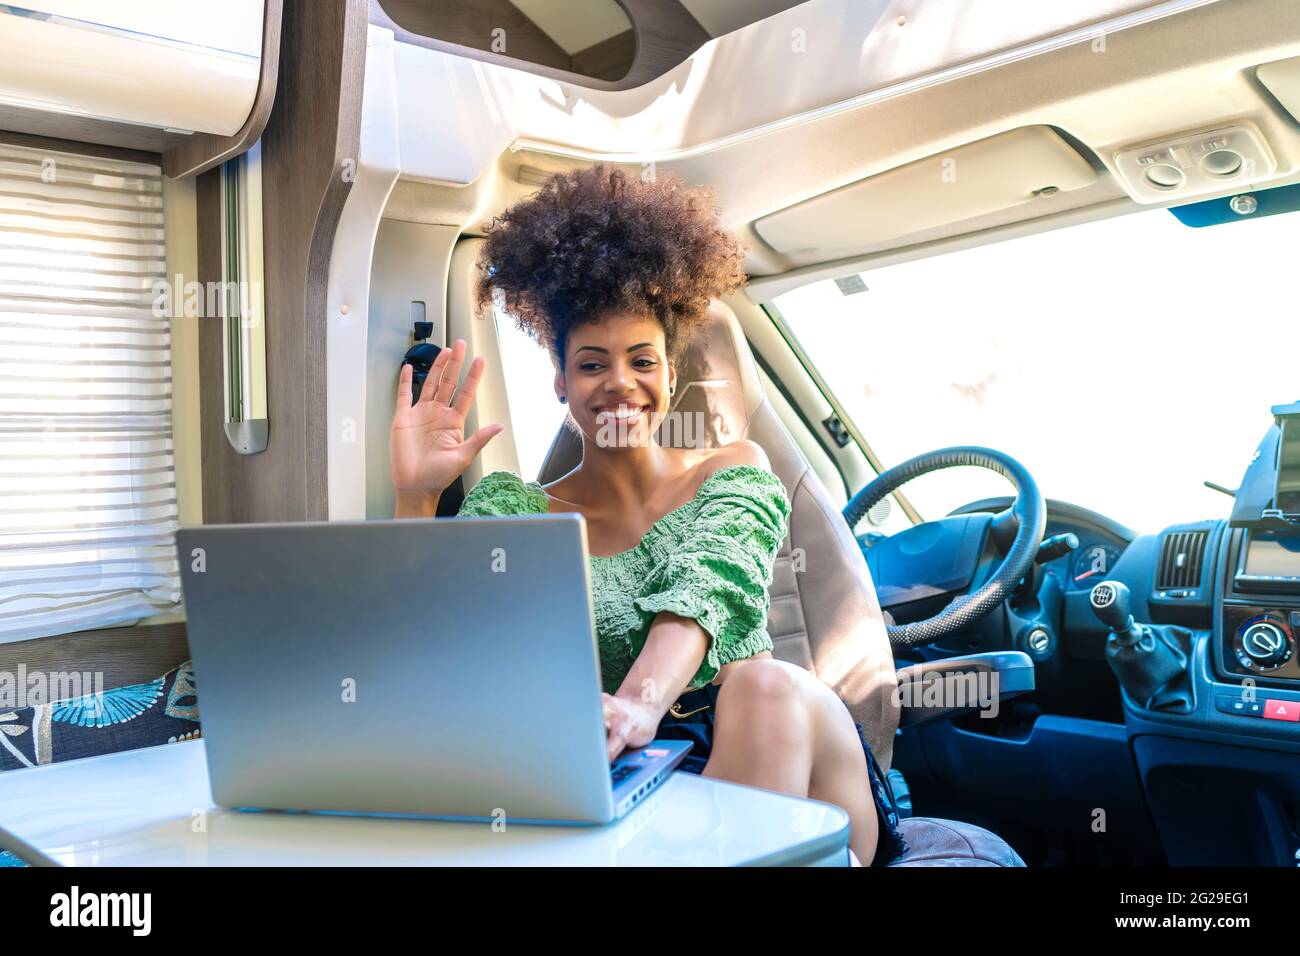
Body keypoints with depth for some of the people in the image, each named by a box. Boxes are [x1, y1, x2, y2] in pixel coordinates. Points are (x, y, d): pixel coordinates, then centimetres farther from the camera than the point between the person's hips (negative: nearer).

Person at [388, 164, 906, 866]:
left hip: (774, 753, 0)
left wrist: (643, 700, -35)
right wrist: (414, 498, -17)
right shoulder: (515, 510, 11)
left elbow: (704, 591, -13)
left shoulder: (735, 471, 10)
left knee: (768, 686, -34)